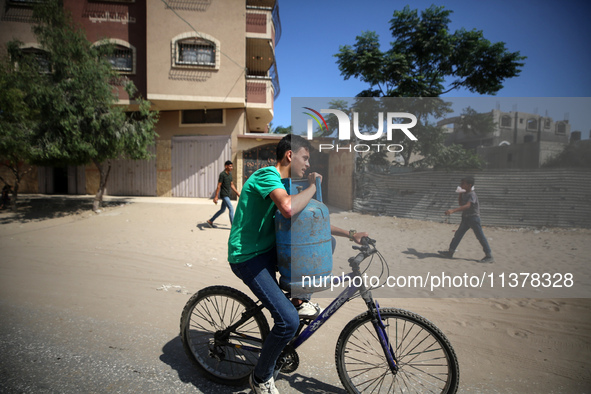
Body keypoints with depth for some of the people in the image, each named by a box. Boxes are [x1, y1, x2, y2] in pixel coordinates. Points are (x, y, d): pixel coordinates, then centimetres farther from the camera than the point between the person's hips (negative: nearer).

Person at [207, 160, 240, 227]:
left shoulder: (230, 174, 12)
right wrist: (216, 196, -18)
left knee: (222, 210, 15)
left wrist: (237, 193, 18)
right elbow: (219, 186, -15)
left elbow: (232, 185, 19)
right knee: (231, 208, -11)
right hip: (224, 195, -9)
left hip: (227, 195, 9)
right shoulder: (222, 174, -13)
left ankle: (210, 221, 27)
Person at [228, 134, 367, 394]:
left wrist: (350, 234, 6)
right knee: (289, 321, -20)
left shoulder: (283, 185, 12)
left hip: (269, 251, 9)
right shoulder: (267, 175, -18)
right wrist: (314, 186, -20)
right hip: (248, 258, -9)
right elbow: (289, 209, -39)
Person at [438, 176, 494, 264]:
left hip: (473, 217, -9)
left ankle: (489, 256, 8)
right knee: (458, 234, 9)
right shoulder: (464, 193, 8)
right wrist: (460, 194, 4)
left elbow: (467, 206, -35)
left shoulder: (472, 194, -20)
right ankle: (450, 252, 15)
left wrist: (453, 210, -45)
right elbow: (460, 204, 19)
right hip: (466, 218, 9)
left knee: (480, 237, -2)